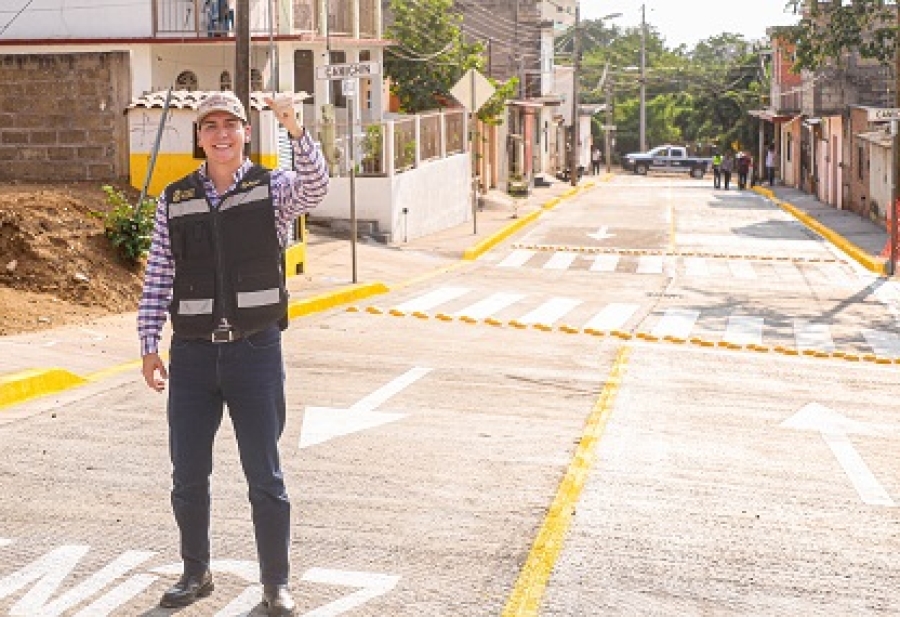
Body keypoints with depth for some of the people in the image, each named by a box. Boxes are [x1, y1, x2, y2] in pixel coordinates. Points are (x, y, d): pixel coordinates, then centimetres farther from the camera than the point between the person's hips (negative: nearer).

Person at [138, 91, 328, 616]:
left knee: (266, 478, 5)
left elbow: (315, 187, -24)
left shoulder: (272, 188, -1)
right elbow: (157, 277, 7)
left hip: (256, 351, -2)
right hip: (192, 354, 2)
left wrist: (296, 130, -40)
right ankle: (196, 573, 30)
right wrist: (150, 346, 1)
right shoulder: (175, 200, 5)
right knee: (189, 478, 11)